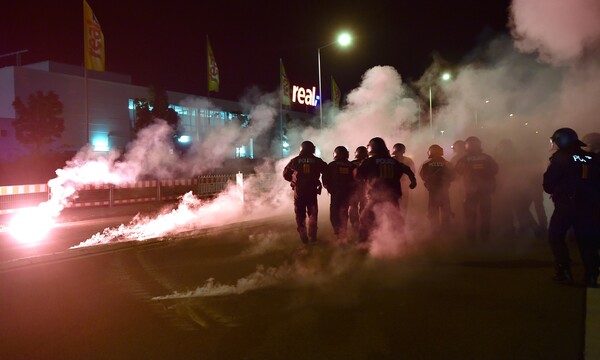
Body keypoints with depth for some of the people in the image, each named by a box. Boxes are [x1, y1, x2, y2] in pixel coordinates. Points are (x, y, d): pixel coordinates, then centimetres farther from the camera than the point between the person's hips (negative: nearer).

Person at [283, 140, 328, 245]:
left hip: (298, 191, 0)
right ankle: (312, 237, 8)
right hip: (312, 190, 0)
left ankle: (303, 237, 5)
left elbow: (286, 173, 6)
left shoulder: (295, 161, 1)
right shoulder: (317, 161, 1)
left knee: (300, 214, 9)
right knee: (312, 213, 12)